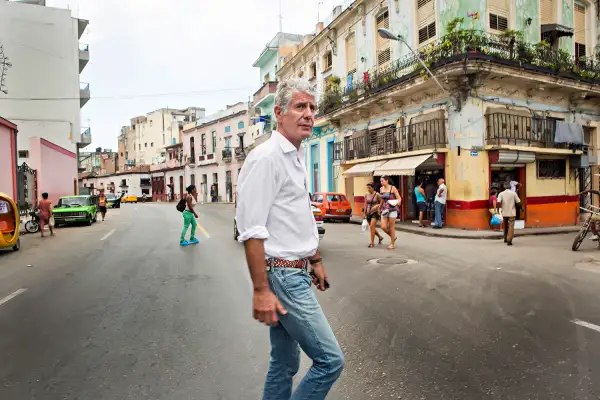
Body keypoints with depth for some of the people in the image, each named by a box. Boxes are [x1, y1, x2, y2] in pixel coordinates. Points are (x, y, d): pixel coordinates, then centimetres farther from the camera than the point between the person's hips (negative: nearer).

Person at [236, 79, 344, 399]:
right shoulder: (266, 157, -15)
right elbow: (252, 231, -20)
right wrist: (261, 290, -21)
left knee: (285, 363, 18)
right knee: (330, 360, -2)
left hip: (295, 273, 9)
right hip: (282, 276, -9)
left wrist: (315, 260, 22)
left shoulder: (297, 158, 14)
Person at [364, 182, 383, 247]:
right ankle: (380, 237, 38)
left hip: (375, 213, -6)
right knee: (372, 228, 13)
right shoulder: (366, 195, 5)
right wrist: (364, 213, 9)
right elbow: (365, 205, 10)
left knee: (372, 226, -18)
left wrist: (377, 206, -20)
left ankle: (372, 242, -11)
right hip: (369, 213, 6)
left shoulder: (377, 195, -9)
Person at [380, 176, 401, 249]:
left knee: (391, 227, 1)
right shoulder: (381, 189, 7)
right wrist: (379, 207, 27)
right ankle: (393, 237, 25)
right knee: (383, 227, -3)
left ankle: (392, 244, 16)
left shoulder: (393, 188, -8)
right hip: (384, 209, 5)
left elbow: (399, 198, -9)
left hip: (392, 209, -5)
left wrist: (397, 202, -29)